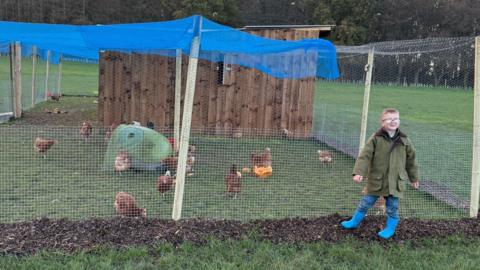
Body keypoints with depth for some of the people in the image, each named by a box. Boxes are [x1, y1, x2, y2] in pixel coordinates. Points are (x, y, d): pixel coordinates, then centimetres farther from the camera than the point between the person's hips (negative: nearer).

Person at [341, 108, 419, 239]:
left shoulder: (404, 140, -1)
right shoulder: (376, 138, -9)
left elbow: (410, 160, 11)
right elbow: (365, 156, -15)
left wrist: (414, 178, 18)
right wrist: (359, 172, -27)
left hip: (395, 182, 1)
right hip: (376, 180, -1)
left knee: (392, 207, 10)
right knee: (366, 202, 11)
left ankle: (390, 228, 30)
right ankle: (355, 222, 30)